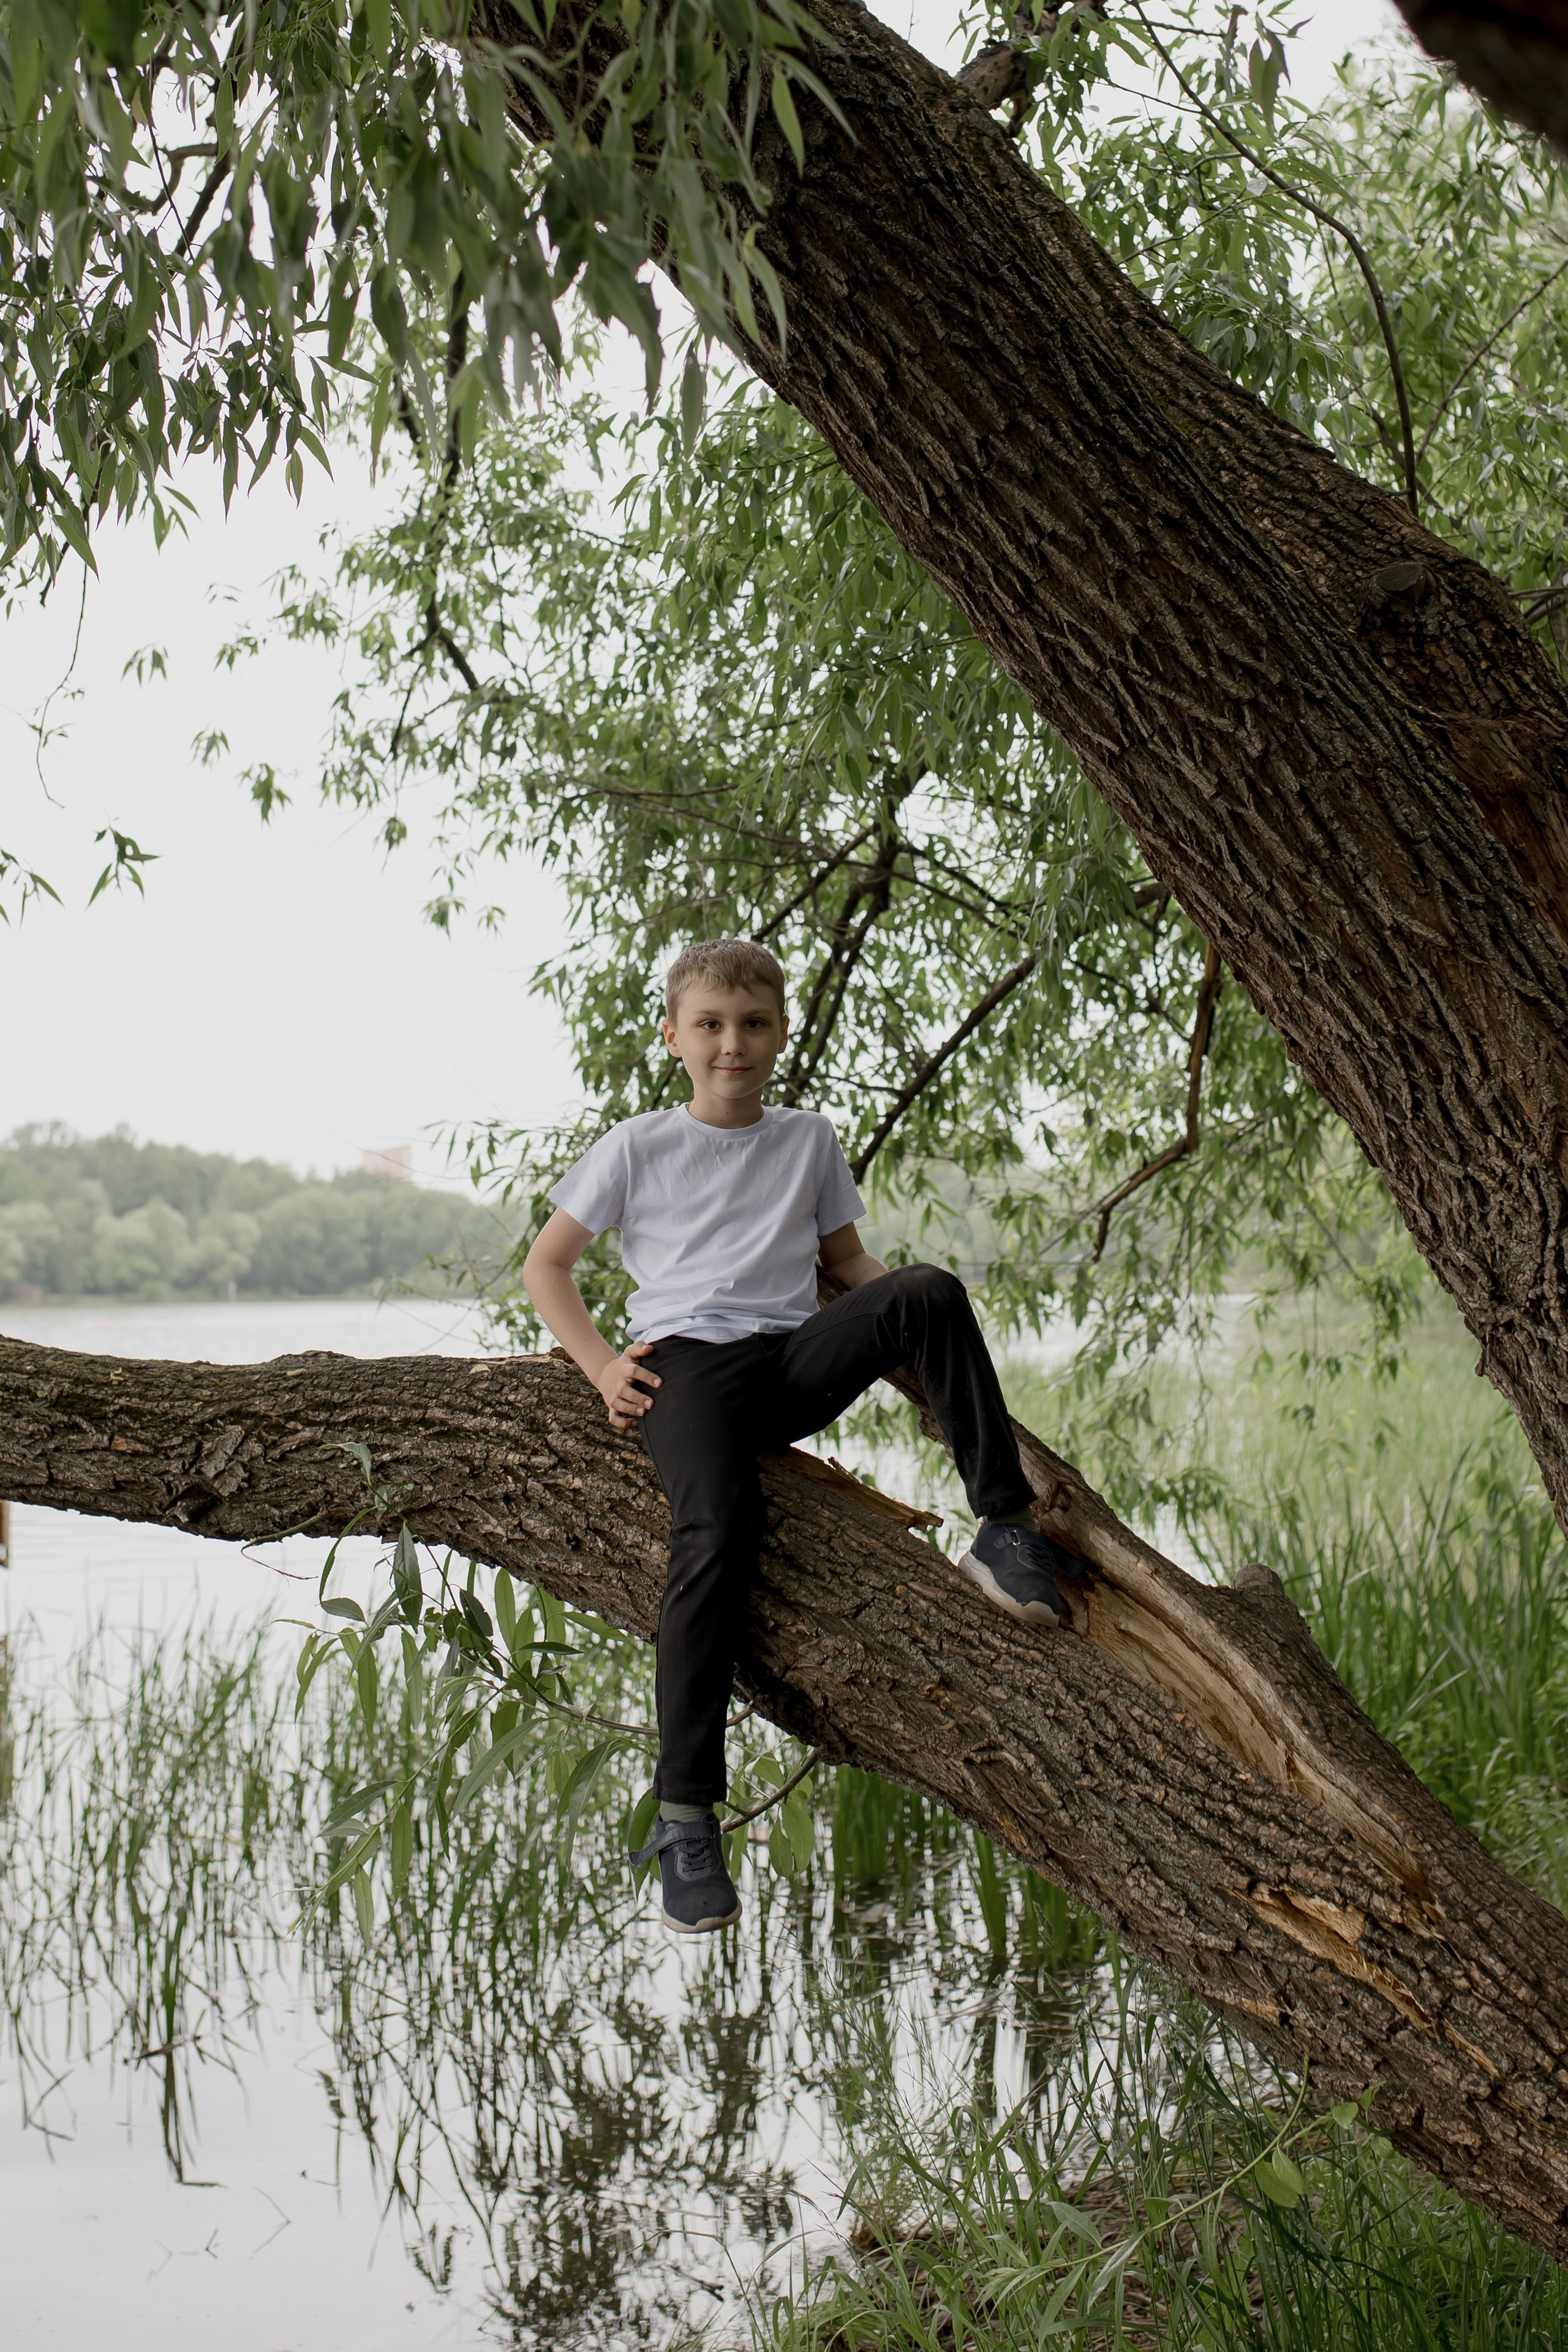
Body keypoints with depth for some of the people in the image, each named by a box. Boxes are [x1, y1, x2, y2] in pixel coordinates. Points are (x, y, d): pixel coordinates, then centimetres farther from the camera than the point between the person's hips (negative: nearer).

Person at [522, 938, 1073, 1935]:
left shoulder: (810, 1141, 20)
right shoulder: (639, 1148, 12)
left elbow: (850, 1261, 24)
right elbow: (546, 1265, 14)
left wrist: (928, 1322, 3)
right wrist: (603, 1366, -2)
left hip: (798, 1356, 3)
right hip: (690, 1358, -2)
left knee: (929, 1291, -26)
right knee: (718, 1524, -32)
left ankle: (1006, 1532, -19)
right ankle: (685, 1816, -30)